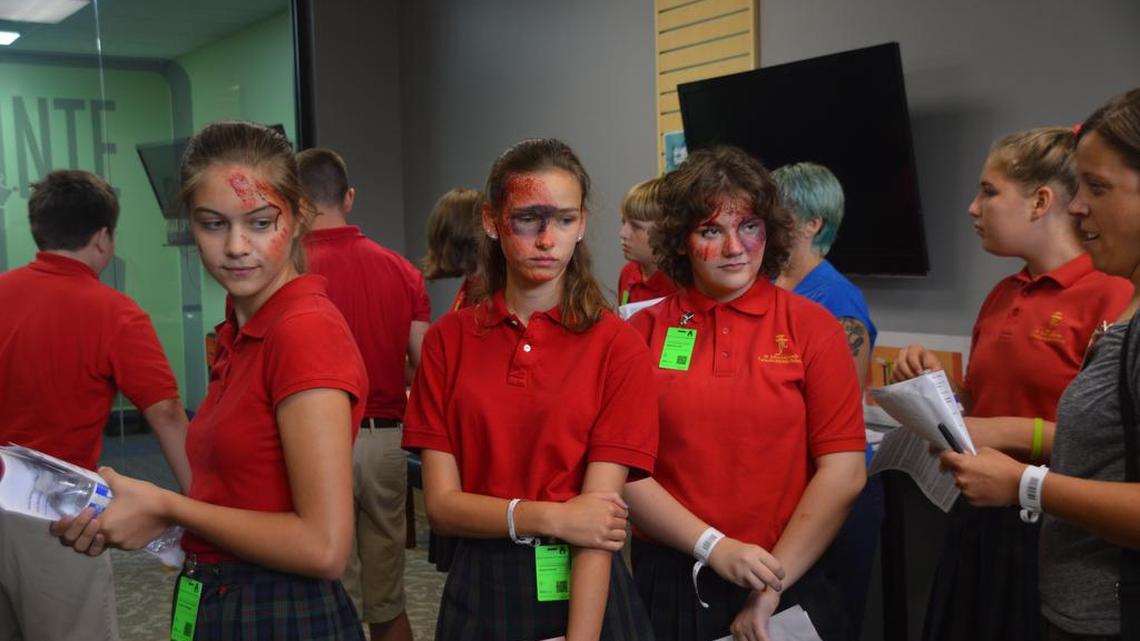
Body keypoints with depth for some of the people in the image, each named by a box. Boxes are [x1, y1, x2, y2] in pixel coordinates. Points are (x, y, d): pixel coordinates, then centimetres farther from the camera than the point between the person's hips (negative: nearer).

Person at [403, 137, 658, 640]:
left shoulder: (618, 346, -9)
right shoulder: (448, 341, -2)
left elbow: (597, 516, -16)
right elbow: (441, 504, -6)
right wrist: (549, 517, -20)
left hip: (584, 594, -2)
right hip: (479, 589, 2)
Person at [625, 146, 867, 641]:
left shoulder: (813, 327, -4)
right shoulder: (645, 332, -2)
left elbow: (843, 471, -8)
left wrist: (772, 584, -10)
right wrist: (714, 547, -14)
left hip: (791, 580, 0)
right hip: (668, 581, 1)